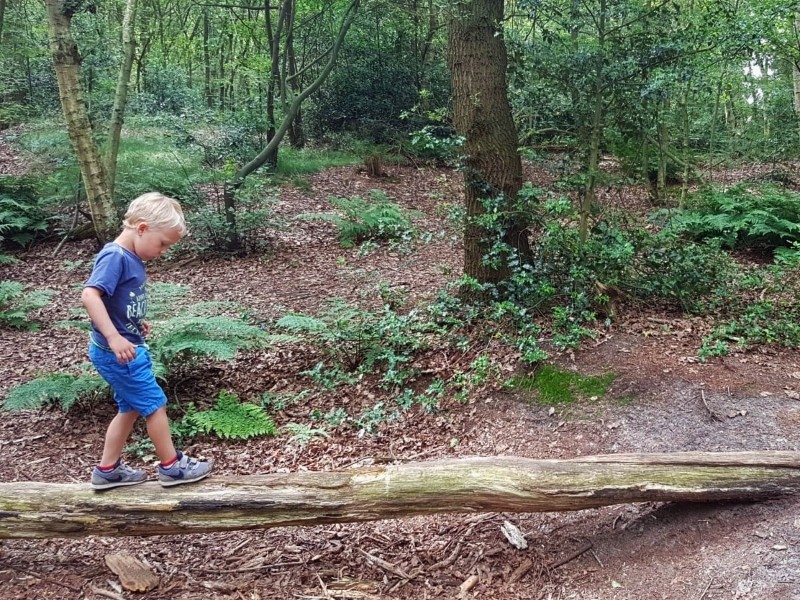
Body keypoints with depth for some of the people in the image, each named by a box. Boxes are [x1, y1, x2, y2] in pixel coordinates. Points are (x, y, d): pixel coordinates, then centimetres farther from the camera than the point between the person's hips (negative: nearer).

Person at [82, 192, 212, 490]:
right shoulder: (114, 256, -21)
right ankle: (171, 466, 16)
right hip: (117, 352, -9)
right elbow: (89, 295, -32)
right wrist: (114, 337, -37)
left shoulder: (132, 257, 6)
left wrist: (136, 323, 11)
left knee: (131, 408, 18)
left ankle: (108, 470, 28)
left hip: (128, 349, 9)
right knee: (155, 404, 2)